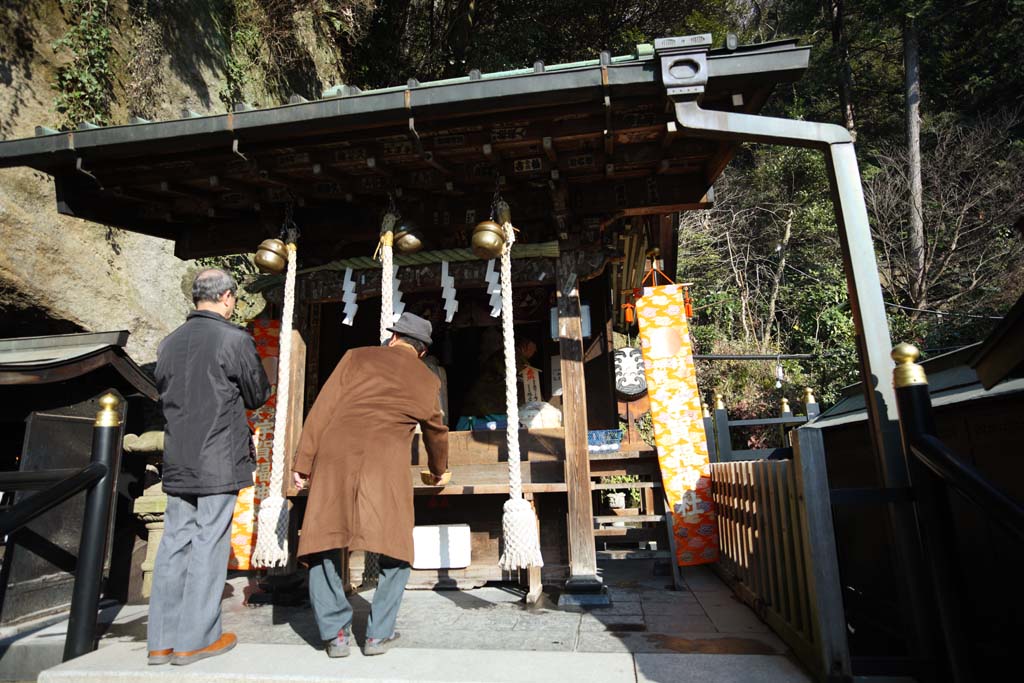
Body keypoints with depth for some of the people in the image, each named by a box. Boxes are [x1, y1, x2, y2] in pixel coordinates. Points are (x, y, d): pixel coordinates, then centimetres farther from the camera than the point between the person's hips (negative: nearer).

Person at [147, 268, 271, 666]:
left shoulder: (170, 342, 7)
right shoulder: (235, 339, -11)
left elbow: (163, 393, 16)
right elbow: (258, 395, -2)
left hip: (177, 461, 6)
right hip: (220, 460, -6)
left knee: (175, 543, 11)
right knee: (209, 544, 2)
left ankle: (162, 641, 18)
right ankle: (195, 639, 10)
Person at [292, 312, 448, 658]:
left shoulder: (357, 357, 15)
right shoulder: (427, 380, 19)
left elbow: (322, 409, 6)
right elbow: (437, 432, 32)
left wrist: (303, 461, 8)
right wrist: (439, 471, 49)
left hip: (334, 457, 1)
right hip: (386, 463, 0)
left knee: (322, 544, 12)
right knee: (395, 548, 14)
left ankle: (335, 633, 16)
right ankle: (378, 633, 15)